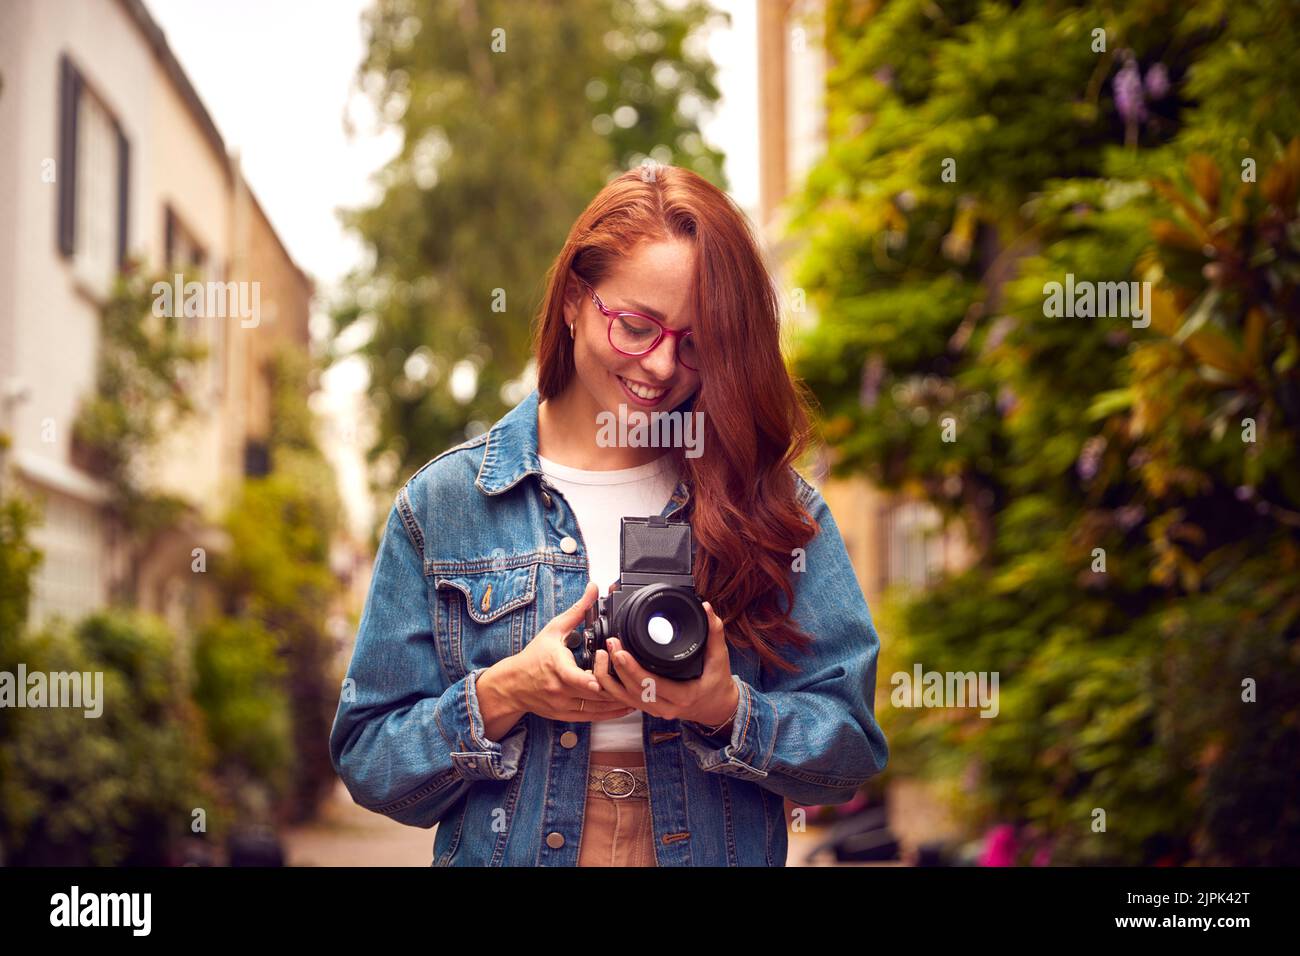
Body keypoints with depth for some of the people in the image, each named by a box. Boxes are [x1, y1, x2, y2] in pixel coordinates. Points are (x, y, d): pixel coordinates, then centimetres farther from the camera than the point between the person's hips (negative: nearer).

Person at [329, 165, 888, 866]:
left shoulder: (776, 505, 3)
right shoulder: (442, 505, 2)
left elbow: (852, 750, 1)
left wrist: (727, 709, -15)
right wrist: (501, 696, -13)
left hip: (722, 850, 0)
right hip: (513, 852, 1)